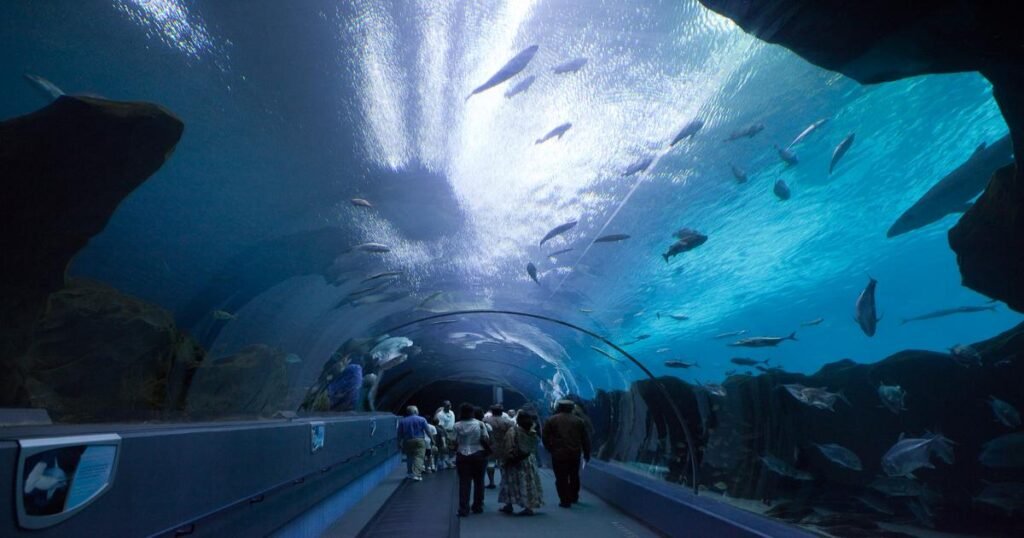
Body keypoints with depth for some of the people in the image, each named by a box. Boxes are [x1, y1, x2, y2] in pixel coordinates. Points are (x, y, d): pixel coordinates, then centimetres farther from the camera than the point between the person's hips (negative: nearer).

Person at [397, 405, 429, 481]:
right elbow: (427, 431, -2)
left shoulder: (402, 421, 7)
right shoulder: (422, 419, 1)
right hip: (419, 441, -3)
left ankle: (410, 473, 23)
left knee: (409, 457, 17)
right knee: (419, 457, -6)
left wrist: (399, 443, 14)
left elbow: (400, 434, 6)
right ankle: (416, 474, -18)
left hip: (407, 442, 3)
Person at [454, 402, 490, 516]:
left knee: (464, 483, 5)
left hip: (462, 456, 0)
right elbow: (486, 440, -5)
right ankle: (477, 506, 21)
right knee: (478, 481, 14)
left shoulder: (457, 426, -4)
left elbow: (455, 442, -4)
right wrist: (488, 448, 12)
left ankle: (463, 509, 3)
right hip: (478, 455, 0)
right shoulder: (480, 424, -5)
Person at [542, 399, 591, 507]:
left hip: (559, 454, -3)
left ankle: (565, 501, 4)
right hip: (575, 454, 3)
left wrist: (550, 448, 10)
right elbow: (585, 439, 6)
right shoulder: (578, 421, 4)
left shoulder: (552, 420, -1)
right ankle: (574, 497, 32)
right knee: (574, 476, 21)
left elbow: (545, 436, -1)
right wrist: (586, 453, 13)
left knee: (561, 478, 4)